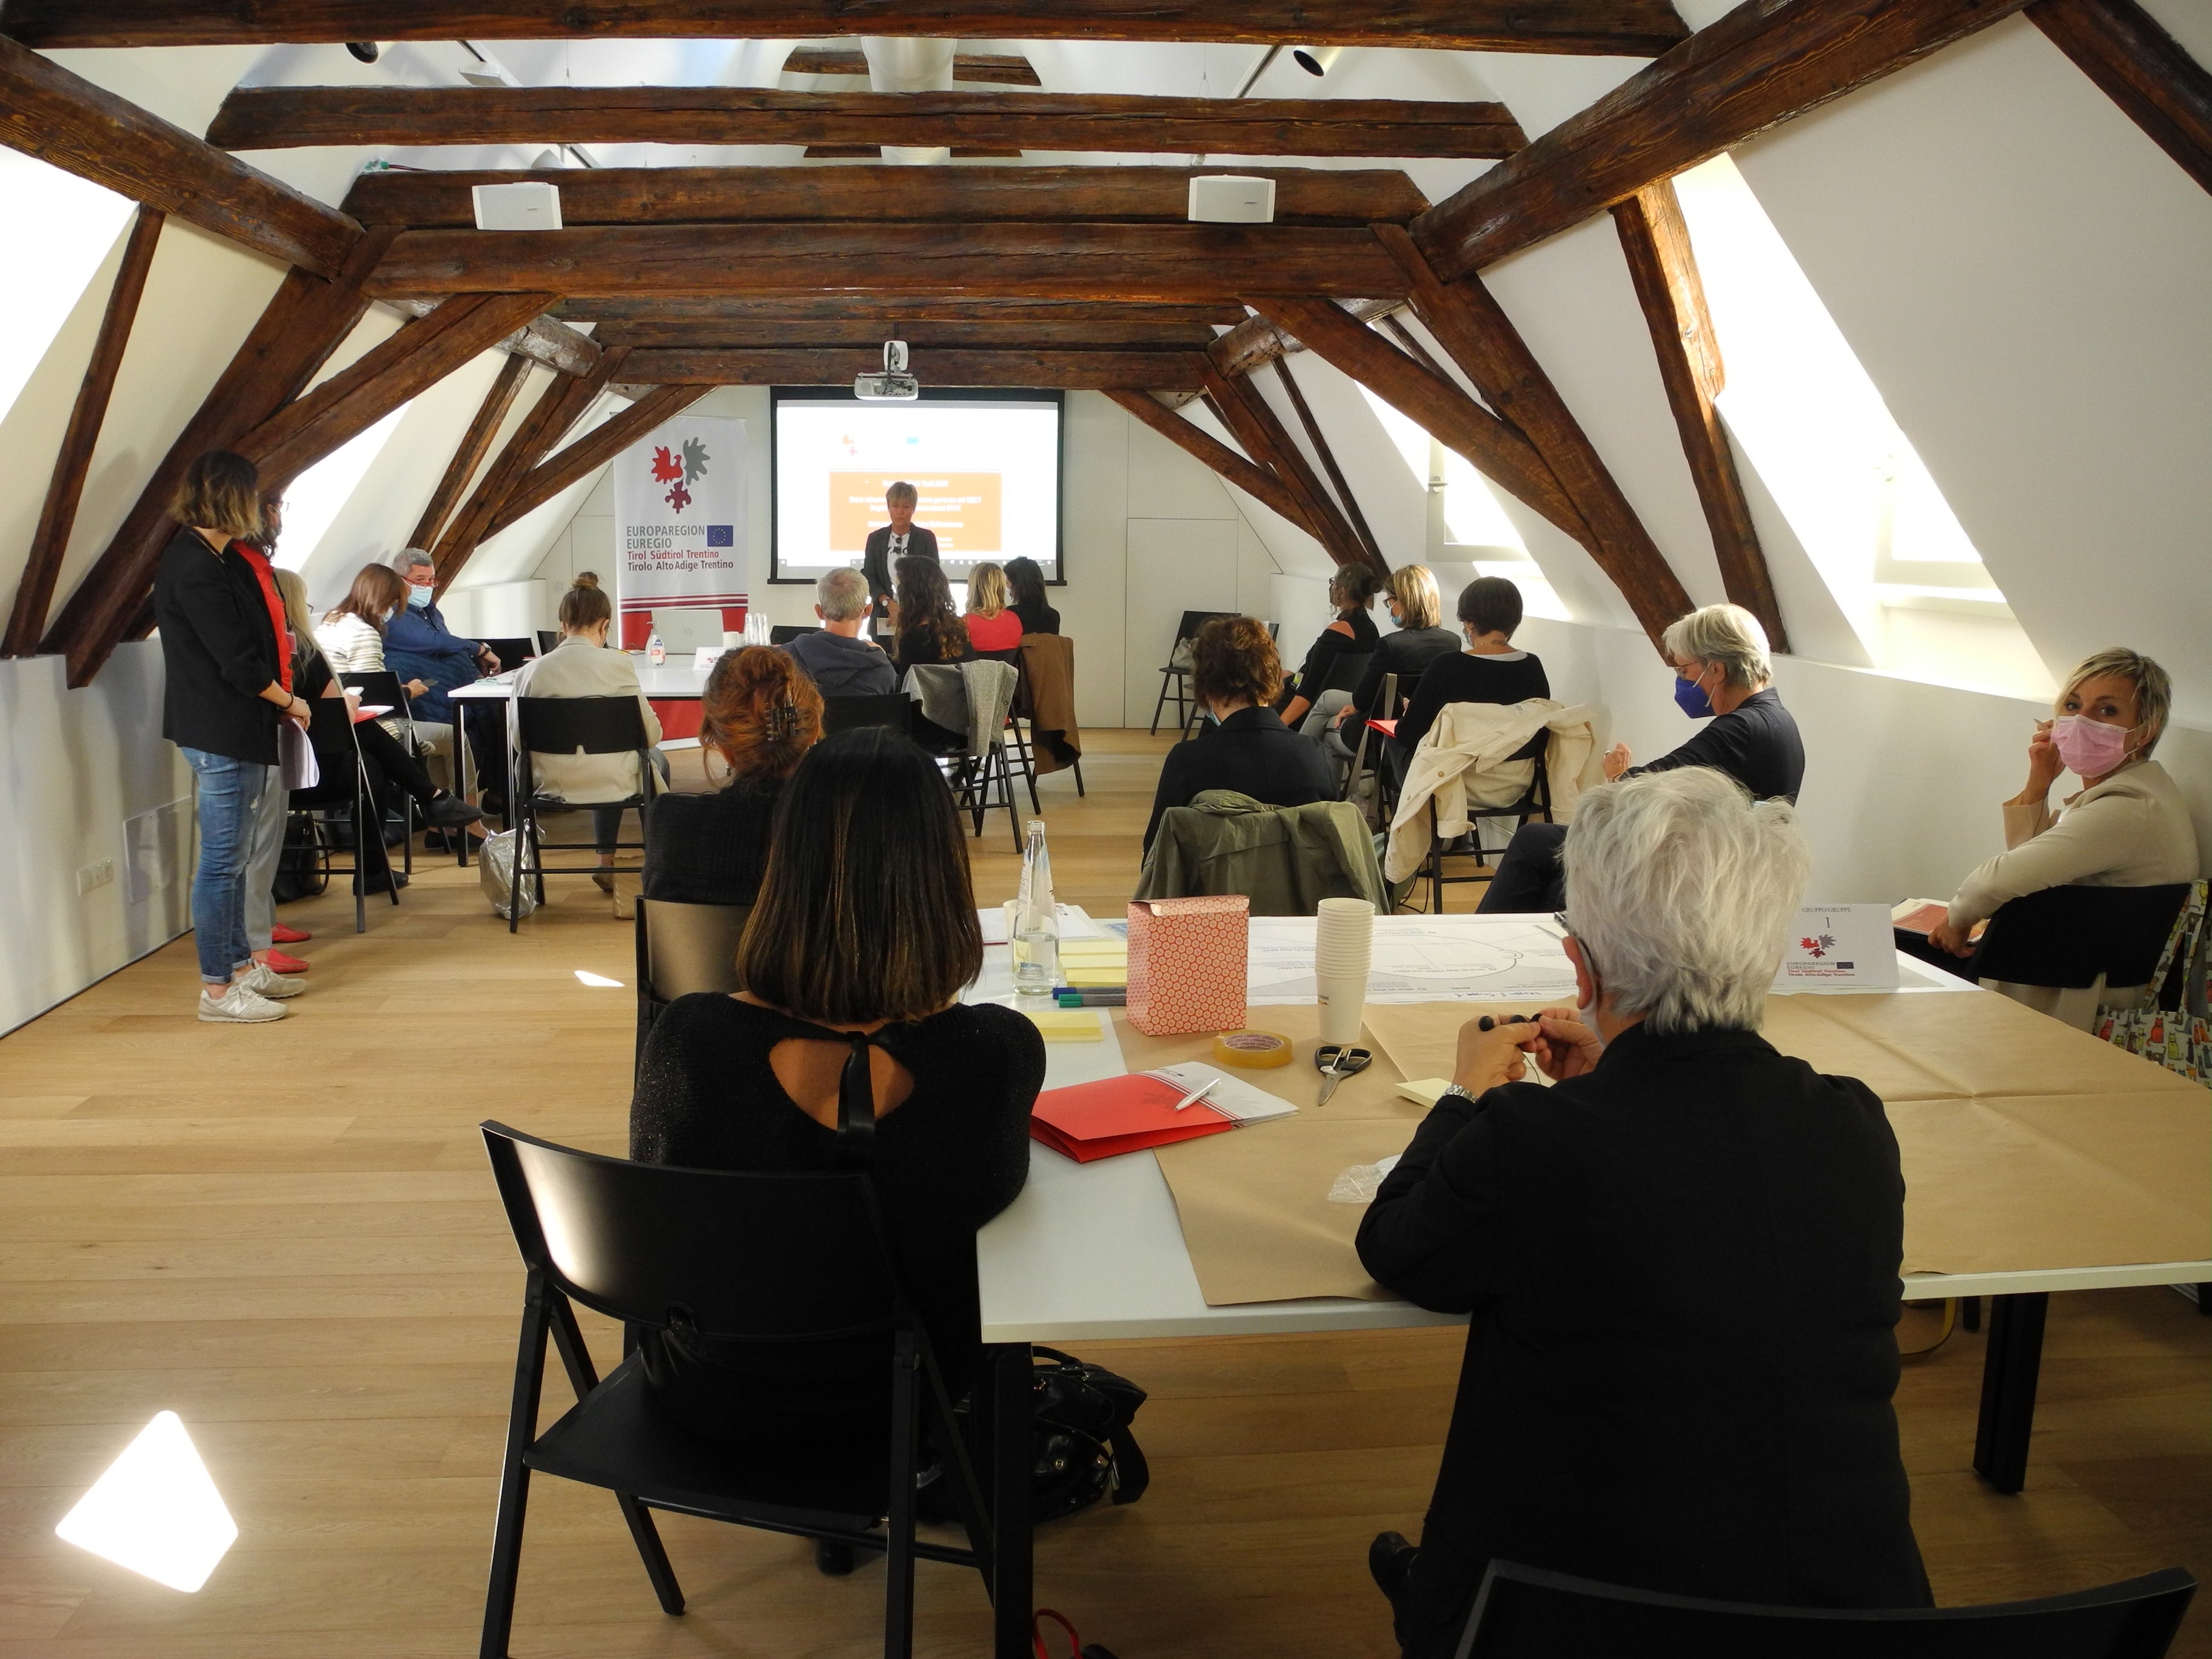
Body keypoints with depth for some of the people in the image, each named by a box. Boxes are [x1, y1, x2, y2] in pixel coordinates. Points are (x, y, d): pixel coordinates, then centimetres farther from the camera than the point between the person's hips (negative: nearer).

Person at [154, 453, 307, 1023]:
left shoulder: (218, 559, 13)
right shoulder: (194, 568, -17)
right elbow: (237, 661, -19)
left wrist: (278, 700, 2)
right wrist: (288, 701, -4)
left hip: (234, 730, 10)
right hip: (220, 734, -10)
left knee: (233, 855, 16)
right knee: (223, 859, -4)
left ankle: (240, 965, 27)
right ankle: (217, 990, 3)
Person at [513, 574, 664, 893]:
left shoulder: (530, 671, -7)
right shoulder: (618, 664, -15)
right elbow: (652, 735, -8)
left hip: (549, 785, 4)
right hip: (609, 783, -3)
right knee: (656, 761, 31)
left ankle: (607, 863, 40)